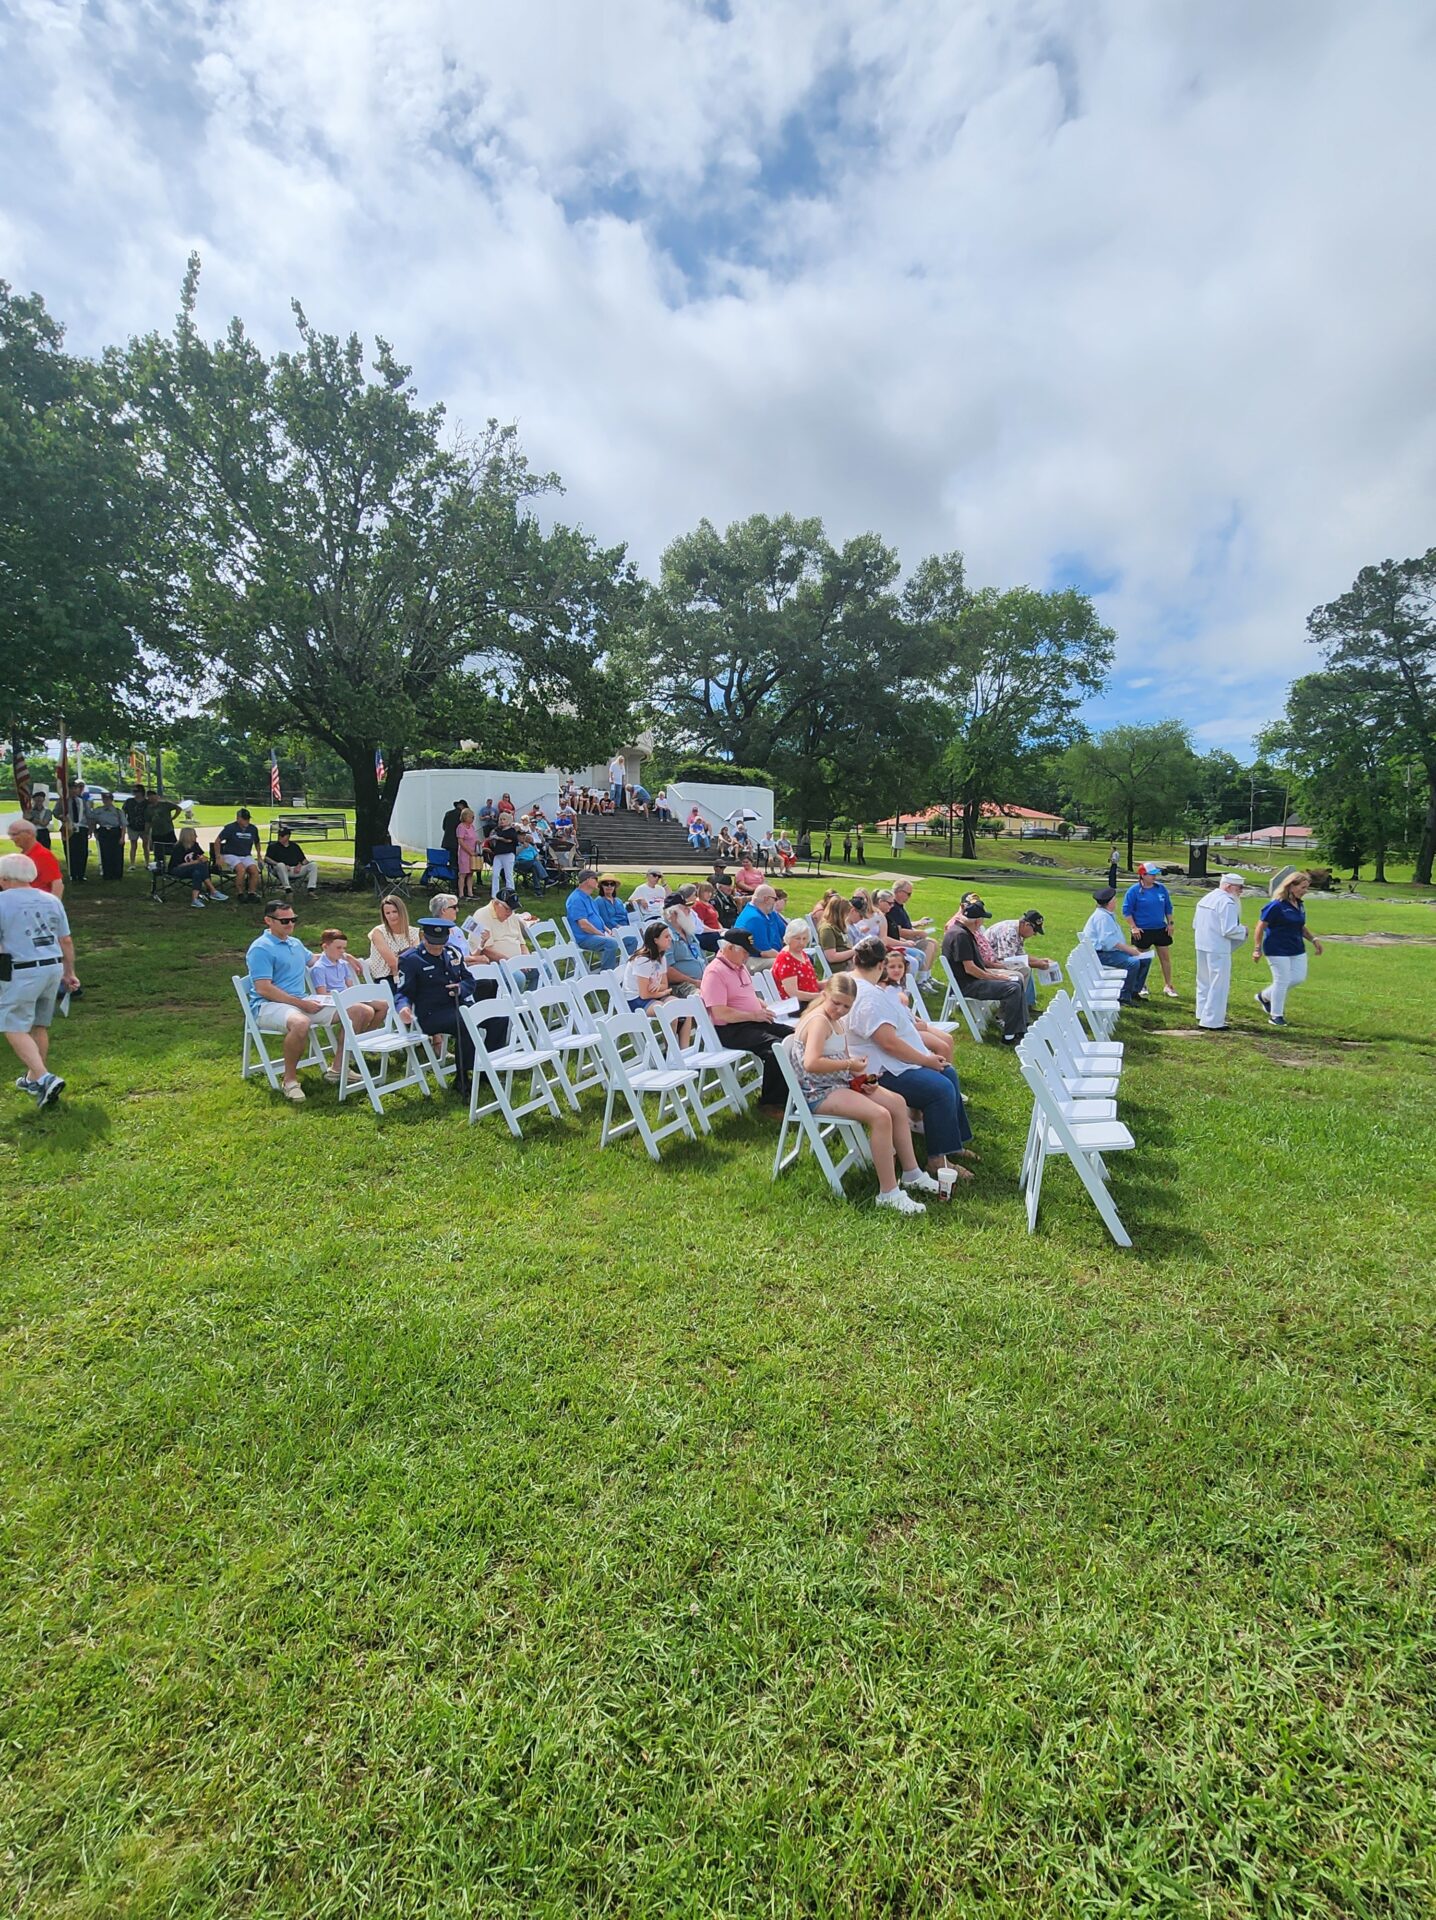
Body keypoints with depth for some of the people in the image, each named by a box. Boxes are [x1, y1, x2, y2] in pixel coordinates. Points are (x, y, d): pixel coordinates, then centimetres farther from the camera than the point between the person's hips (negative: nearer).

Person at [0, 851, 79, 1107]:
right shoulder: (50, 900, 9)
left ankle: (45, 1078, -15)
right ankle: (34, 1078, 30)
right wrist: (69, 972, 21)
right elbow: (66, 941, 12)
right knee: (39, 1026, 18)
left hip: (21, 973, -6)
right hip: (54, 968, 6)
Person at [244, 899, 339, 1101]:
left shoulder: (296, 943, 18)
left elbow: (313, 959, 41)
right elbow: (263, 989, -17)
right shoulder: (260, 949, -9)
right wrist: (301, 1003, -20)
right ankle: (289, 1079, -21)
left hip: (302, 1001, 8)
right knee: (300, 1023, -42)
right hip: (268, 1005, -8)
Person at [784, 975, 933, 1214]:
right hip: (820, 1093, -11)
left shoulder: (835, 1020, 13)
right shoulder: (819, 1020, -19)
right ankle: (888, 1193, -18)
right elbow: (811, 1063, -32)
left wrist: (861, 1077, 1)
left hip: (841, 1083, 11)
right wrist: (849, 1064, -22)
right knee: (880, 1116, -27)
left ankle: (912, 1174, 17)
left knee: (897, 1102, 7)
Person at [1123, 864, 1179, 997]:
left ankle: (1168, 986, 17)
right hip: (1143, 931, -4)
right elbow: (1126, 911, -8)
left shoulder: (1161, 888, 3)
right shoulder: (1134, 891, -11)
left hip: (1161, 929, 4)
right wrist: (1133, 927, -13)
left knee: (1166, 957, 6)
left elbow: (1168, 907, 12)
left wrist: (1170, 923, 7)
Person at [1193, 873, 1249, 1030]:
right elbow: (1229, 930, -21)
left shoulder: (1206, 898, 14)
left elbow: (1195, 924, 18)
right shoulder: (1227, 902, -16)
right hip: (1218, 950, -9)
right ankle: (1212, 1022, -1)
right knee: (1218, 986, -2)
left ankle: (1202, 1015, 30)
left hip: (1201, 946, 9)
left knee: (1204, 983, 20)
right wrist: (1244, 931, -3)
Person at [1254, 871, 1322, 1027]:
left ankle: (1265, 997, 25)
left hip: (1297, 949, 8)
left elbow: (1301, 927, 22)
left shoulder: (1299, 905, 9)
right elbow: (1260, 926, -14)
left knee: (1298, 978, 8)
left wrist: (1313, 939, 10)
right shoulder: (1276, 905, -16)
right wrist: (1257, 948, -14)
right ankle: (1276, 1016, 12)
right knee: (1282, 981, -2)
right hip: (1278, 950, -8)